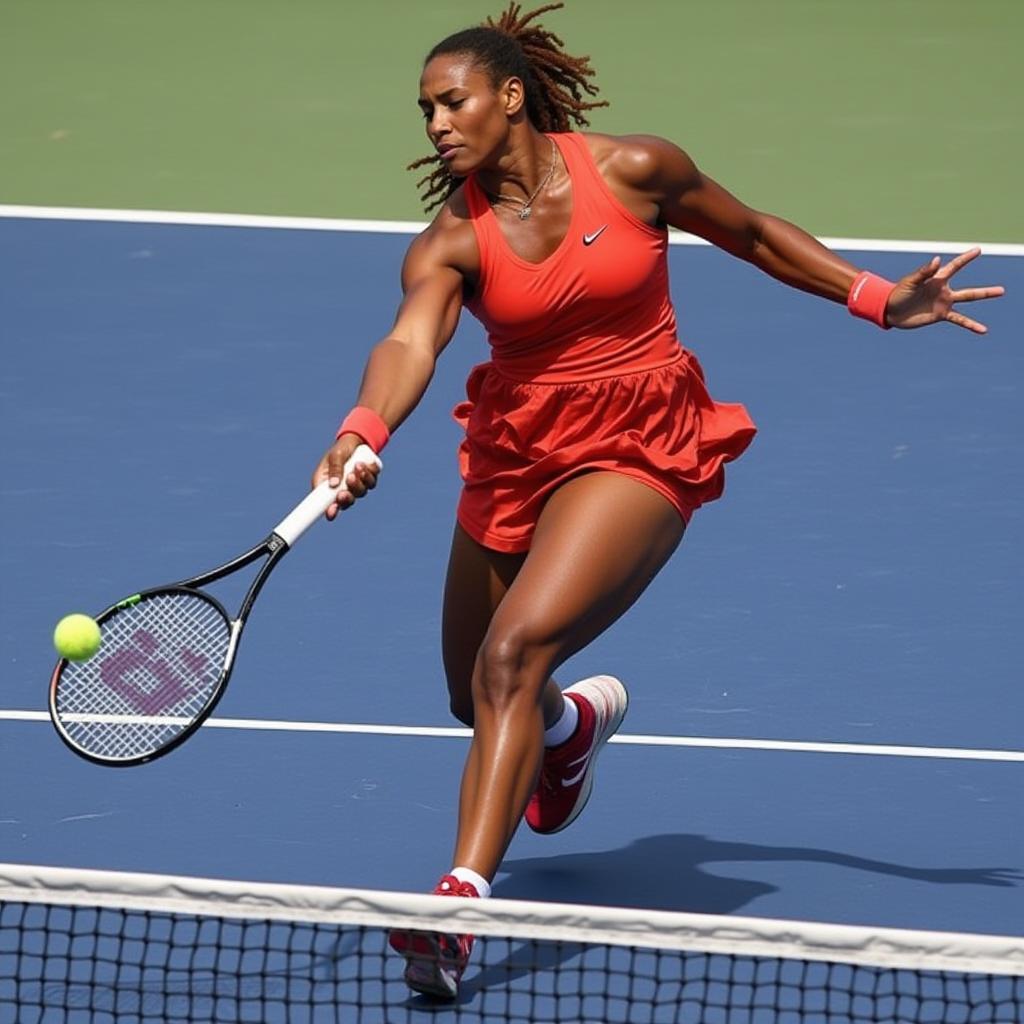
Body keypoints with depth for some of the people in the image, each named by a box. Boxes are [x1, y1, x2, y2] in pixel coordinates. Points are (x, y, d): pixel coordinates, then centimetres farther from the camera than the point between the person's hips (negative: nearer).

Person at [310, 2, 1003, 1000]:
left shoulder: (633, 170, -11)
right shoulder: (451, 241, -10)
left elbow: (753, 235, 7)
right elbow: (410, 341, -29)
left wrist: (878, 299, 3)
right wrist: (363, 433, -50)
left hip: (636, 455, -4)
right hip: (513, 456, 4)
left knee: (512, 653, -26)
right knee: (477, 695, 17)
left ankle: (460, 902, -31)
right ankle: (575, 721, 57)